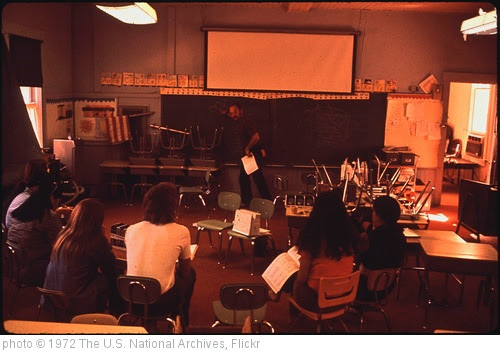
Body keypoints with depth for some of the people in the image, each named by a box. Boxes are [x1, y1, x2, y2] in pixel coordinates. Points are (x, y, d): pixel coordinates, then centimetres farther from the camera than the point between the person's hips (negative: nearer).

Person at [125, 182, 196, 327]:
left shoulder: (131, 230, -3)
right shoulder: (181, 232, -11)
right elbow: (185, 270, 4)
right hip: (163, 301, -3)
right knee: (190, 274, 26)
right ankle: (181, 323, 41)